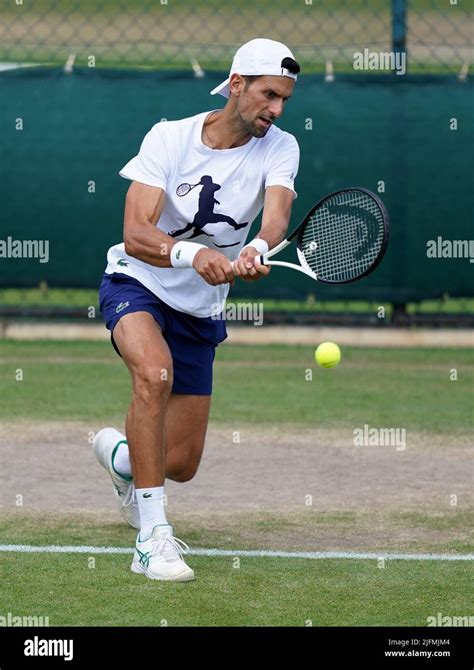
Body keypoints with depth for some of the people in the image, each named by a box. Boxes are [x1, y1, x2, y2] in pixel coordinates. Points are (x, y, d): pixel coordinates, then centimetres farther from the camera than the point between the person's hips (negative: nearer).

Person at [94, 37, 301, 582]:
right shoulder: (169, 138, -16)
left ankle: (118, 453, 46)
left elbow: (276, 214, -27)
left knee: (182, 465, 7)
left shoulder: (279, 148, -8)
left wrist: (257, 250, -51)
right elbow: (135, 234, -25)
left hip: (200, 311, 4)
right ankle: (152, 536, -34)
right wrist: (193, 255, -46)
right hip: (137, 285, -4)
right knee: (155, 371, -38)